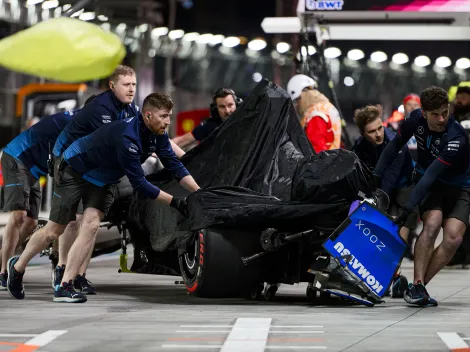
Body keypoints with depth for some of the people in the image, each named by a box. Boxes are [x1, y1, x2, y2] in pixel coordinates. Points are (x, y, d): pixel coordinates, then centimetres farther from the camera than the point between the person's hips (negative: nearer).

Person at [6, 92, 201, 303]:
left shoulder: (157, 134, -13)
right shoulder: (127, 137, -38)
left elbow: (174, 165, -8)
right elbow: (138, 183, -34)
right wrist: (174, 202, -31)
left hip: (104, 179, 6)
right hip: (75, 170, -6)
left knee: (91, 226, -13)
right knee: (54, 230, 1)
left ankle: (65, 286, -11)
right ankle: (18, 267, 25)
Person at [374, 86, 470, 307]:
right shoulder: (416, 119, -15)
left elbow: (431, 175, -35)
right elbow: (395, 145, 1)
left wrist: (408, 208, -38)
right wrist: (375, 177, -7)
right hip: (427, 184, 2)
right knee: (432, 223, -26)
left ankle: (417, 286, -14)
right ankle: (417, 285, -29)